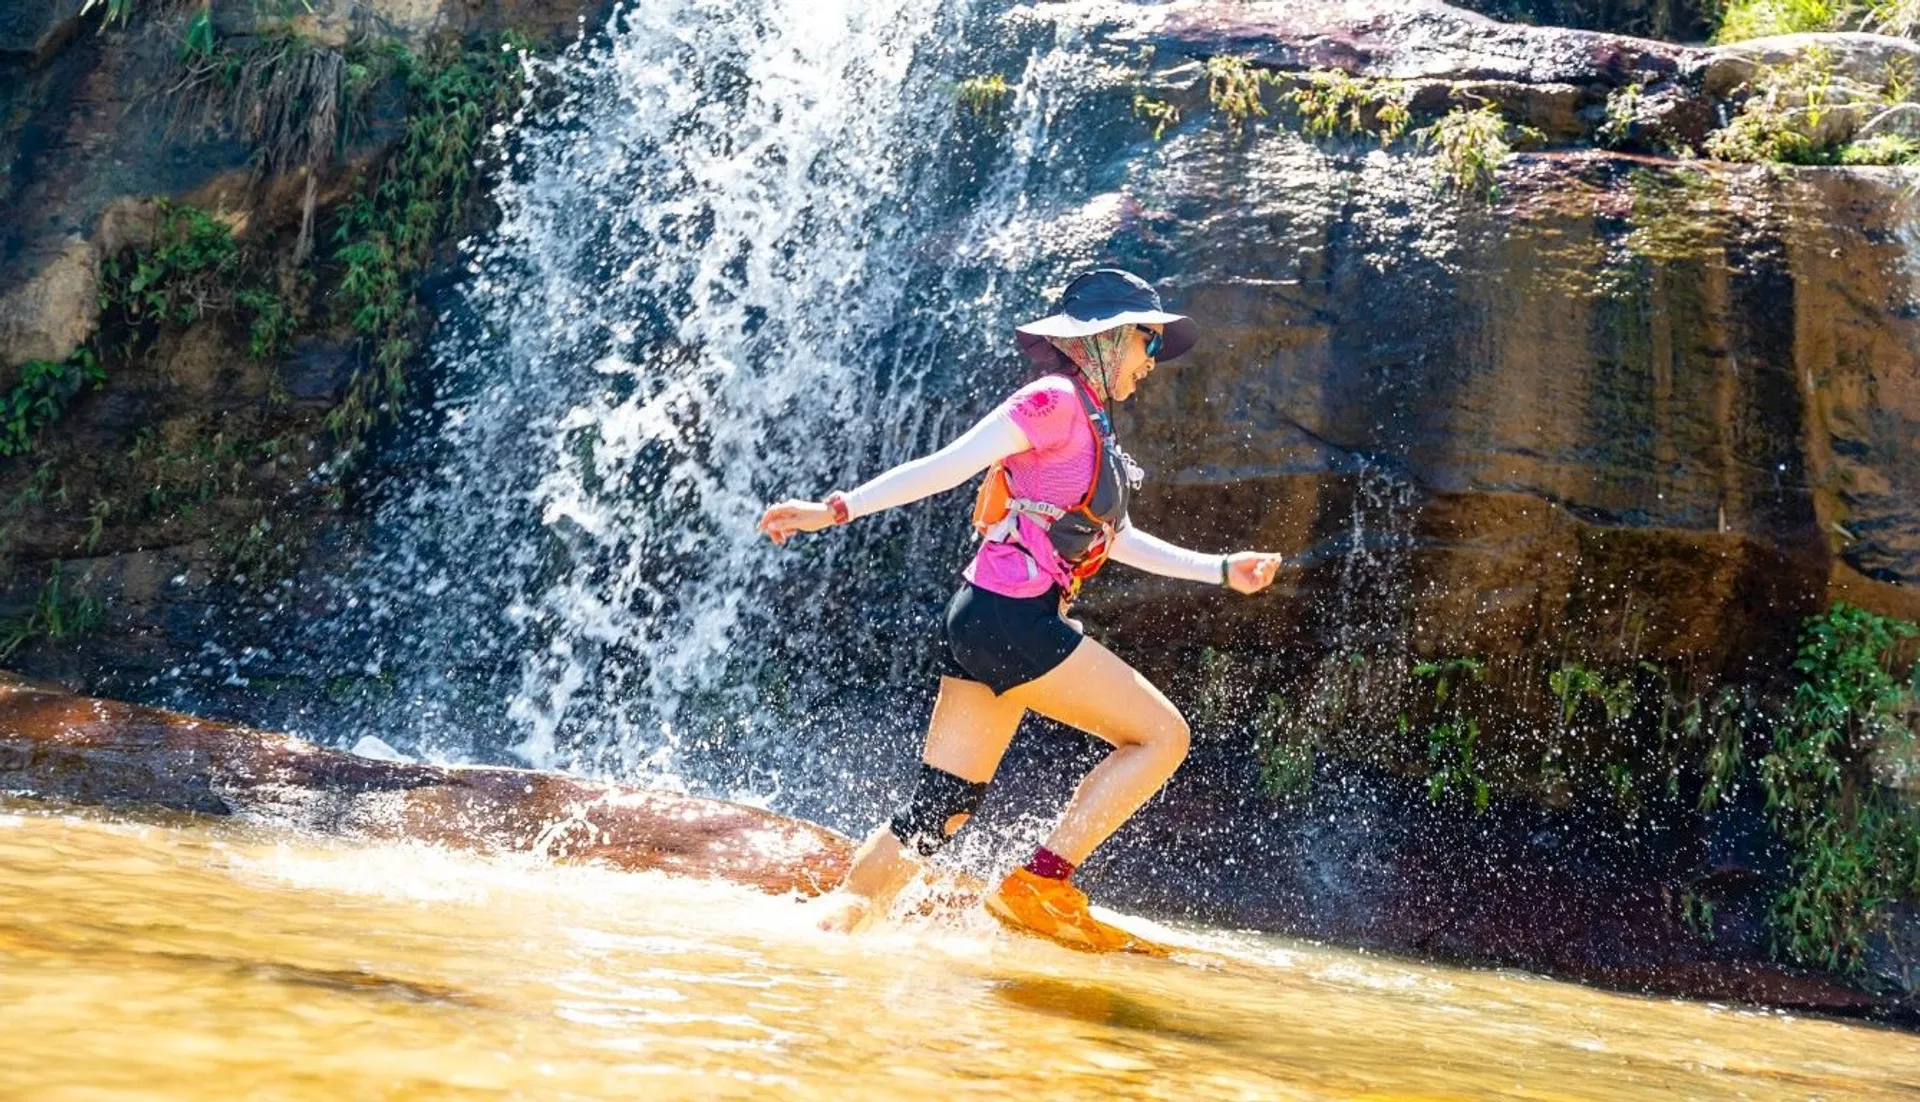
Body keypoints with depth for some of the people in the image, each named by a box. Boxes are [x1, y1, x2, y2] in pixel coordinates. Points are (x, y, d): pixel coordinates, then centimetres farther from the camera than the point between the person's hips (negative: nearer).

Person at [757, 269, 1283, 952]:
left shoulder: (1090, 427, 22)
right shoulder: (1055, 401, -7)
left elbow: (1115, 539, 29)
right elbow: (948, 466, -12)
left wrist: (1221, 571, 29)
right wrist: (837, 509, -16)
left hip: (986, 622, 9)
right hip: (1010, 618, -9)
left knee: (939, 811, 8)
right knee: (1162, 734, -4)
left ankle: (830, 929, 8)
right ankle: (1041, 883, -6)